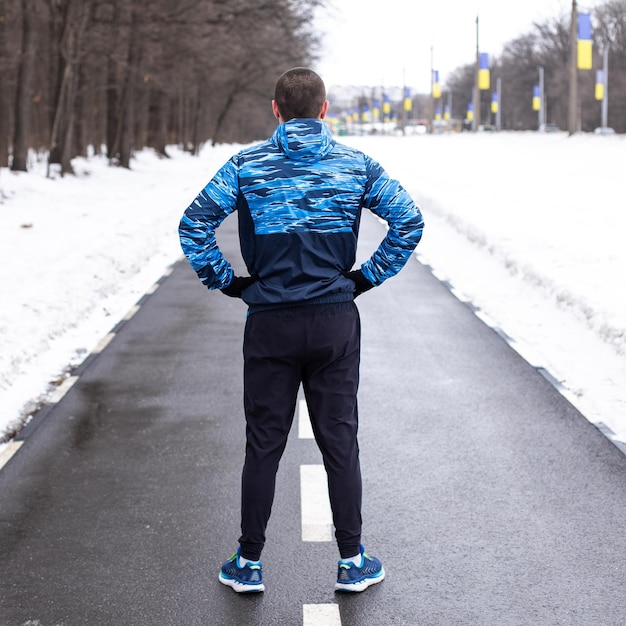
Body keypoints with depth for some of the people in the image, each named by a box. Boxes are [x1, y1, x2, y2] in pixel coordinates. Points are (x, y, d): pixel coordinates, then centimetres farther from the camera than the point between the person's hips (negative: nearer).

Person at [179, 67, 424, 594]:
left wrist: (226, 281, 1)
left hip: (270, 325, 0)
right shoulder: (357, 165, 1)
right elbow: (409, 221, -2)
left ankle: (249, 563, 17)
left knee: (263, 445, 8)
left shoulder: (247, 165, -2)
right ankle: (352, 561, 17)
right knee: (340, 442, 9)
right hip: (336, 323, 1)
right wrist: (368, 277, 4)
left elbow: (194, 224, -8)